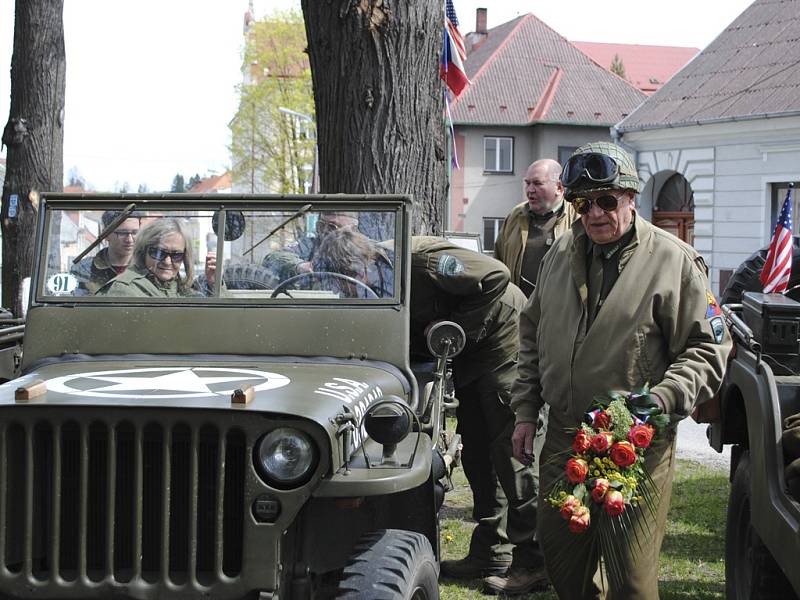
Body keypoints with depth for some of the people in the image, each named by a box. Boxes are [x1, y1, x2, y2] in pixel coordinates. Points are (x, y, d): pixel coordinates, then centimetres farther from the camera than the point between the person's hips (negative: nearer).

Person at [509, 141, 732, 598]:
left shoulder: (673, 261, -8)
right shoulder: (561, 254, 9)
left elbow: (709, 350, -8)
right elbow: (532, 335, 19)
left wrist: (659, 401, -22)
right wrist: (526, 412, 14)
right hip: (563, 437, 5)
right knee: (560, 558, 16)